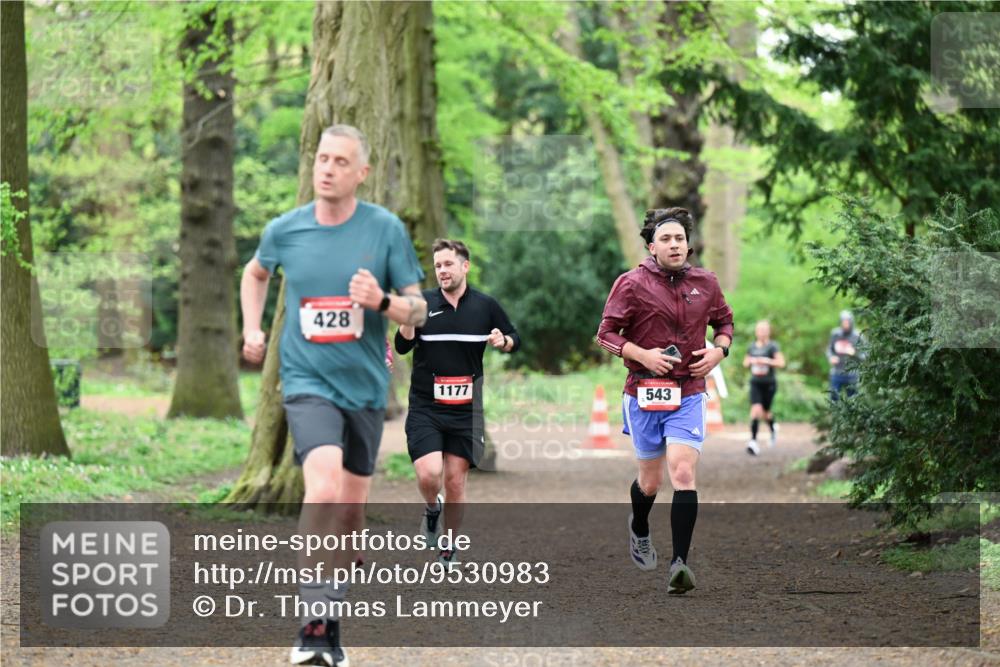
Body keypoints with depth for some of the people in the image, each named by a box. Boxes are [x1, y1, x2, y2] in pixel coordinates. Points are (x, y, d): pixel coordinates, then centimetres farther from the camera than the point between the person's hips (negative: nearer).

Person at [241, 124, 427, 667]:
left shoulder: (386, 229, -4)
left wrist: (382, 301, -21)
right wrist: (252, 329, 10)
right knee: (324, 490, -25)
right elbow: (255, 273, 22)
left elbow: (418, 310, -1)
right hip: (308, 383, -2)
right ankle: (312, 622, -17)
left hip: (365, 388, 2)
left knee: (350, 513, 11)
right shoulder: (284, 230, -1)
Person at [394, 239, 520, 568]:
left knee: (455, 481, 3)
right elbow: (402, 346, -6)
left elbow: (514, 341, 13)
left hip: (466, 409, 1)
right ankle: (432, 508, 19)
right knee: (429, 474, -17)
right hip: (425, 407, -1)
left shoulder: (486, 305, 3)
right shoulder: (423, 302, 0)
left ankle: (448, 550, 20)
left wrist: (503, 341, -10)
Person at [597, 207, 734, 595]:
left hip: (689, 394, 1)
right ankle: (639, 530, 44)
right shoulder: (632, 284, -4)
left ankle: (680, 563, -16)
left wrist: (719, 350, 2)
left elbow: (724, 321, 22)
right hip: (644, 394, -1)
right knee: (650, 480, 10)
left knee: (683, 475, -15)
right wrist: (643, 355, -16)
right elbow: (607, 333, -3)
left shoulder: (705, 283, 6)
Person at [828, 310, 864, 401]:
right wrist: (831, 357, -7)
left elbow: (864, 356, -7)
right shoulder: (835, 334, 0)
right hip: (836, 372, 3)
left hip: (851, 374, -3)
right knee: (833, 398, 7)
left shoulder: (857, 336, -9)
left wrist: (854, 353, -27)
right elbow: (829, 349, 14)